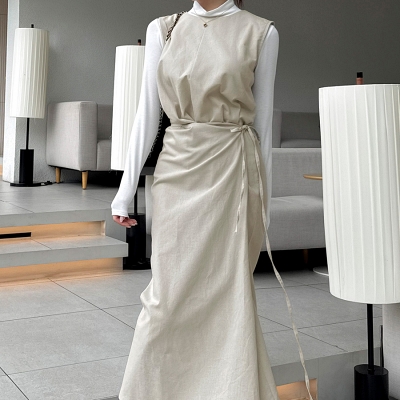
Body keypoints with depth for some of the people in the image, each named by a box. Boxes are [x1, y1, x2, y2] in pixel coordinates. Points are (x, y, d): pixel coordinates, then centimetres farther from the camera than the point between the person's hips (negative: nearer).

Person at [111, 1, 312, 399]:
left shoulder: (260, 32, 1)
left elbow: (262, 120, 5)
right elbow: (147, 113, 6)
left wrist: (263, 197, 7)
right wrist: (126, 188, 3)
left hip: (232, 172, -2)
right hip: (178, 172, 2)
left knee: (228, 292, 3)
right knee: (169, 293, 5)